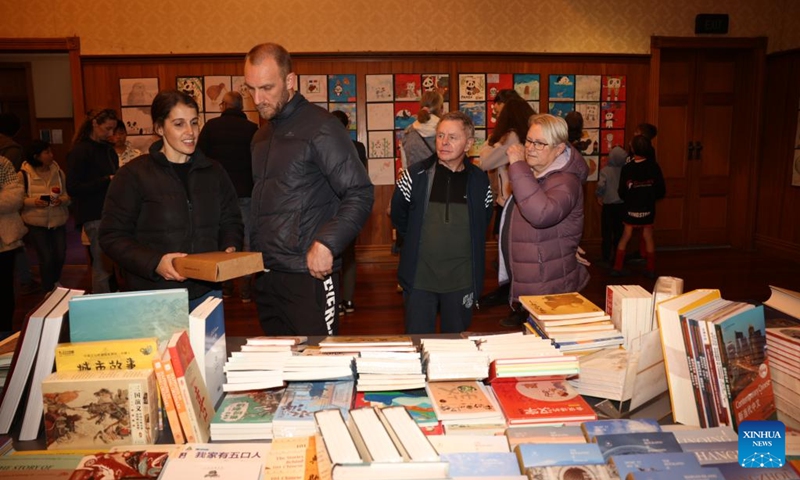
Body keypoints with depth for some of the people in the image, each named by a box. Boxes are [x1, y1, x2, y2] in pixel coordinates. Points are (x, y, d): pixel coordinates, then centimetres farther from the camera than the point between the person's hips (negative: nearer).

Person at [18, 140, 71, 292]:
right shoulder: (24, 174, -7)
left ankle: (55, 284, 35)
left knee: (60, 256, 8)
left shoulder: (57, 171, 2)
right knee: (46, 258, -3)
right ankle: (49, 291, 16)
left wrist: (61, 200, -13)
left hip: (58, 221, 3)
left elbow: (67, 195, 8)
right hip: (36, 223, -3)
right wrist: (33, 201, -20)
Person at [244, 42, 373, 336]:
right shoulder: (262, 136, 16)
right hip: (265, 276, 8)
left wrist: (327, 243, -24)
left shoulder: (320, 127, -10)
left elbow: (360, 195, -14)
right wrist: (251, 251, 12)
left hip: (308, 276, -7)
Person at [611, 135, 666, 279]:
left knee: (625, 238, 13)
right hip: (648, 209, 1)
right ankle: (651, 270, 18)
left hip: (631, 210, -1)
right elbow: (661, 191, -5)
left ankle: (617, 268, 13)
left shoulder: (627, 168, -13)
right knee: (648, 238, 13)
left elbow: (621, 193, -9)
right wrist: (650, 197, 14)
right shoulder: (654, 167, -10)